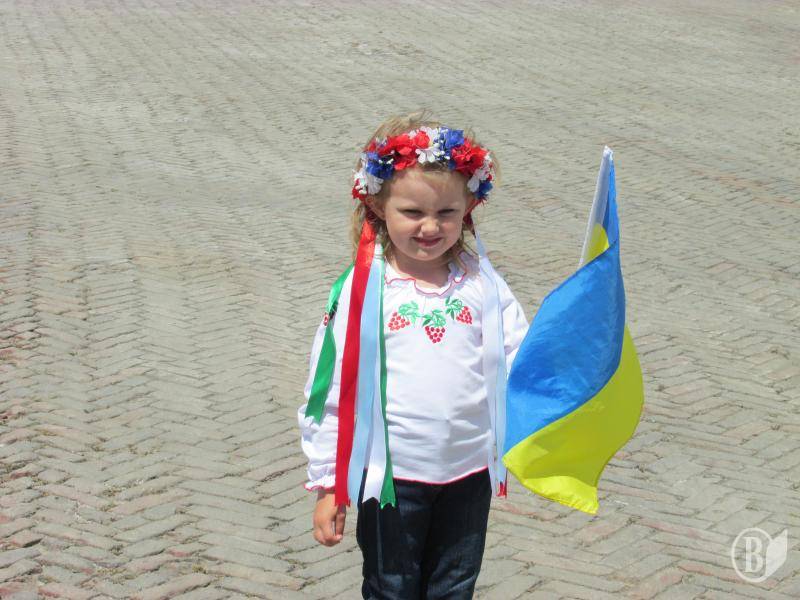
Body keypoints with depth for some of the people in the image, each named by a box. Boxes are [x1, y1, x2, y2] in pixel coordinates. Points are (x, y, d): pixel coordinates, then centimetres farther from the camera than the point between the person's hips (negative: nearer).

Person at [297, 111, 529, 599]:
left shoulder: (483, 284, -1)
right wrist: (328, 485, -3)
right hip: (392, 475, -2)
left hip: (469, 471, 3)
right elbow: (329, 391, -4)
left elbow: (521, 360, -2)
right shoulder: (361, 291, -8)